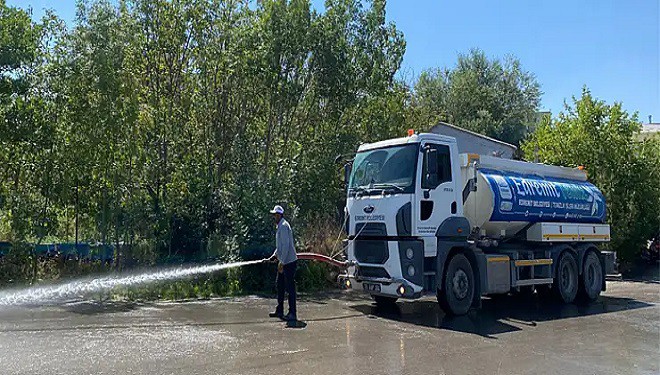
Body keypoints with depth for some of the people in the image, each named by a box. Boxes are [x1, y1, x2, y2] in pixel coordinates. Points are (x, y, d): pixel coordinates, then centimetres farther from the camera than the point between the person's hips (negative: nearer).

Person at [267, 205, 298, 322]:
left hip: (289, 262, -10)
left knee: (290, 287, -5)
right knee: (280, 285, 15)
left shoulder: (284, 226, -16)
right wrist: (275, 255, 16)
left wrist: (281, 262, -22)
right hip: (283, 262, 10)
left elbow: (286, 246, -22)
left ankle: (292, 314, 1)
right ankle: (279, 311, 25)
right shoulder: (280, 226, 15)